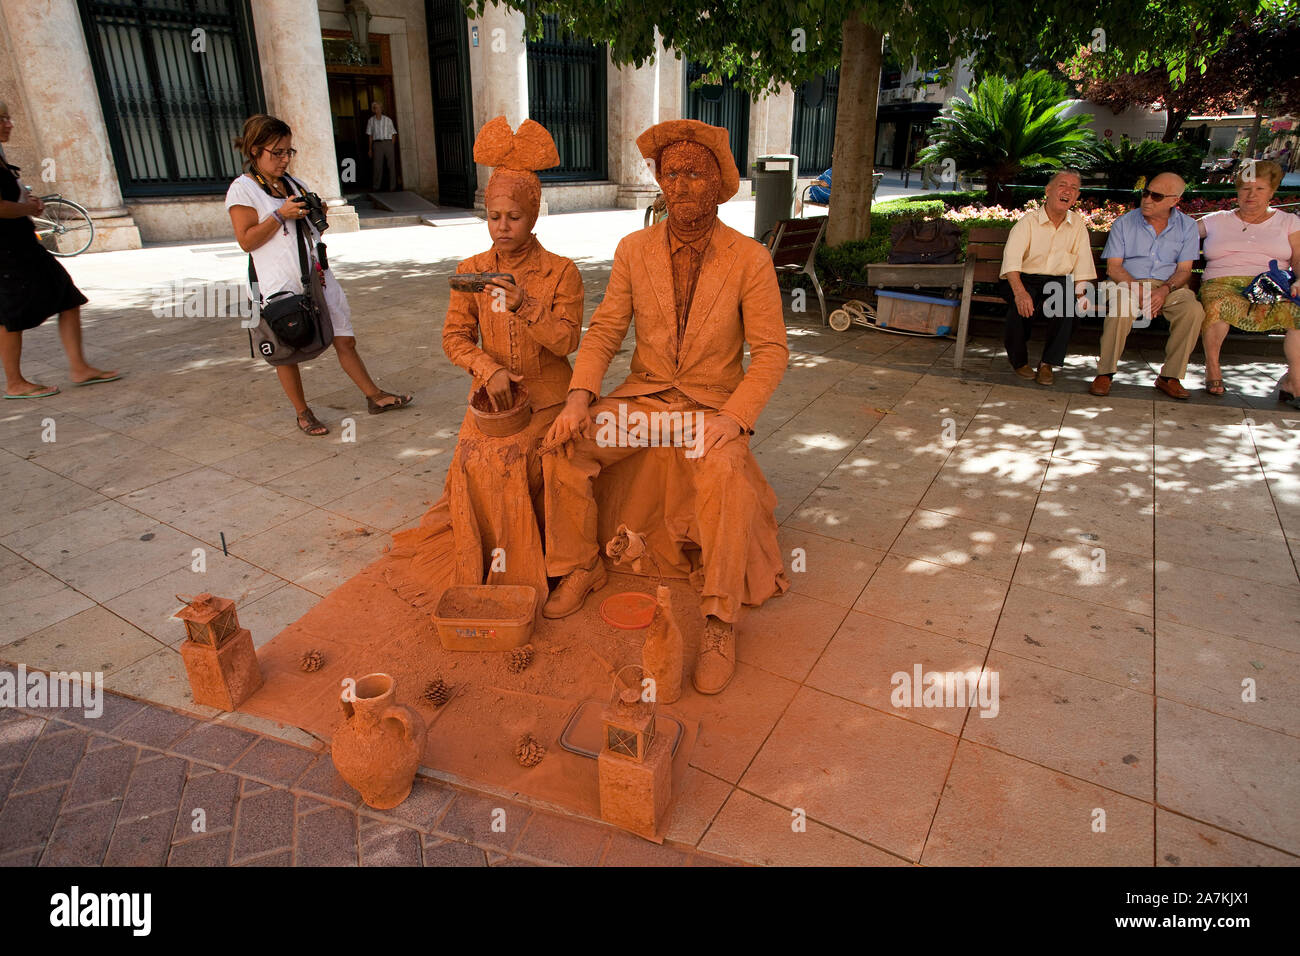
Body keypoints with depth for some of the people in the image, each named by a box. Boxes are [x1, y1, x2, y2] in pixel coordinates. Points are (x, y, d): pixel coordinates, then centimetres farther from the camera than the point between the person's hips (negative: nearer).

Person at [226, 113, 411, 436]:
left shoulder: (295, 184, 15)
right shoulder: (242, 189, -5)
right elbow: (246, 240, -11)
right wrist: (281, 215, -17)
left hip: (318, 276, 6)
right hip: (282, 284, -5)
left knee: (345, 340, 7)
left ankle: (375, 396, 16)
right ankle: (302, 413, 18)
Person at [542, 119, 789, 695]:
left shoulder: (749, 260, -7)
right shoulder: (634, 251, 1)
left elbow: (770, 352, -9)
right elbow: (604, 331, 1)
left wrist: (732, 418, -25)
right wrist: (579, 399, -16)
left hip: (713, 407, -3)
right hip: (643, 398, 4)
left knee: (723, 472, -35)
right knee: (562, 445, -19)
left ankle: (719, 623, -23)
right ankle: (580, 569, 2)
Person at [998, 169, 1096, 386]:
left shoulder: (1078, 225, 9)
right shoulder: (1028, 221, -5)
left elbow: (1082, 263, 5)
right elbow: (1011, 259, -21)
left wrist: (1081, 292, -15)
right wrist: (1020, 291, -38)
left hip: (1058, 282, 3)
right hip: (1023, 279, -3)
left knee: (1069, 301, -29)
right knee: (1023, 305, -34)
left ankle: (1047, 363, -16)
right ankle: (1019, 360, -7)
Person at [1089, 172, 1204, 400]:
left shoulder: (1187, 226, 9)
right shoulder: (1124, 223, 4)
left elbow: (1184, 270, 4)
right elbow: (1113, 267, -3)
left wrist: (1165, 290, -18)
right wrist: (1138, 290, -19)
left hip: (1169, 286, 2)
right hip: (1127, 283, -2)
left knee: (1194, 310, -28)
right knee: (1121, 308, -37)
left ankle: (1170, 377, -16)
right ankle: (1105, 373, -25)